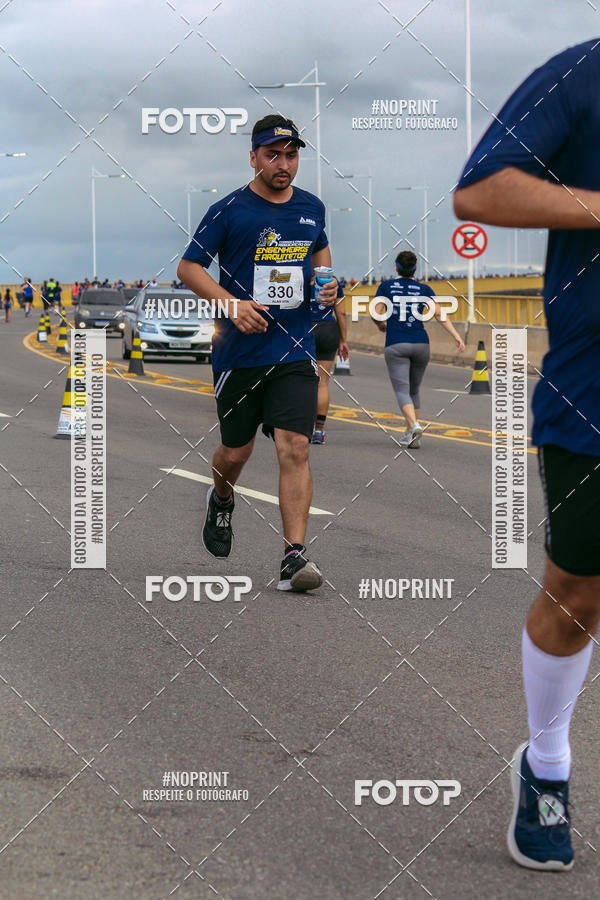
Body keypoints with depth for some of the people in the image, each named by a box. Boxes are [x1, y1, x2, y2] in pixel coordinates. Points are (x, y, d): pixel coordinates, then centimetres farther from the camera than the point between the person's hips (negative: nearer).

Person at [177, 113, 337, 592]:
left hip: (295, 352, 2)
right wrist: (232, 303, -17)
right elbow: (188, 267, -3)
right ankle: (221, 502, 46)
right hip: (239, 351, -2)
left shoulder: (312, 207, 8)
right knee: (236, 451, 11)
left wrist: (327, 281, 6)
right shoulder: (229, 210, -5)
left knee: (294, 449, -13)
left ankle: (295, 554, -14)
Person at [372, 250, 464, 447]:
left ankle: (414, 425, -33)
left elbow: (375, 314, 0)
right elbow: (439, 314, -3)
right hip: (421, 343, 3)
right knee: (414, 390, 20)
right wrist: (456, 336, -7)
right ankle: (410, 434, 17)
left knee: (402, 391, -8)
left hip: (395, 345, -2)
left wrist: (381, 324, 22)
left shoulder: (386, 286, 5)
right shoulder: (424, 289, 8)